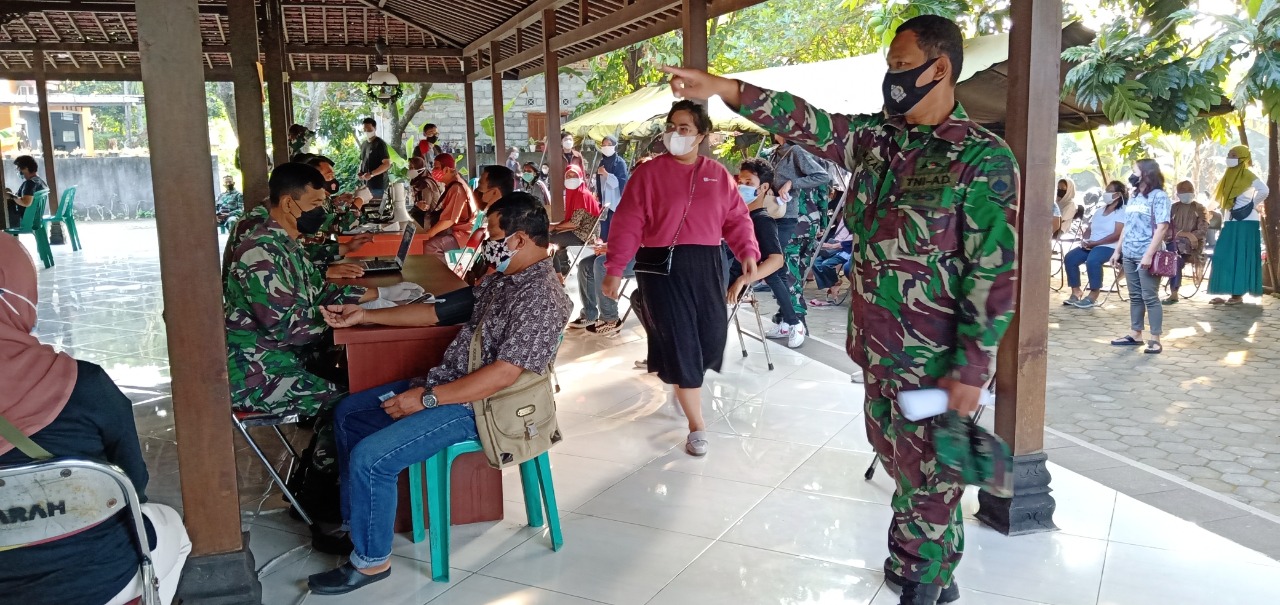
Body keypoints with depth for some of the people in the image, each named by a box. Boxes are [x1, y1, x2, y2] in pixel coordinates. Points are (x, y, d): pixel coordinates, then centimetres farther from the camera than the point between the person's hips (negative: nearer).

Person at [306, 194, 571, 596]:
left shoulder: (542, 298, -21)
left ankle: (372, 560, 2)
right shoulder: (502, 280, 9)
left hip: (475, 406, -10)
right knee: (349, 413, 16)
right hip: (446, 383, 11)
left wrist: (427, 398, -23)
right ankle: (355, 522, 27)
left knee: (369, 457, -20)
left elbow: (503, 374, -27)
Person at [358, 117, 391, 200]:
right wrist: (360, 173, 5)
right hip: (366, 185, 7)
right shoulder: (363, 145, 16)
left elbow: (387, 164, -13)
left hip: (378, 185, -7)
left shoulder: (380, 144, -7)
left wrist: (371, 174, -22)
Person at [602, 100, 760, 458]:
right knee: (679, 343, -3)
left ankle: (684, 381, 42)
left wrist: (748, 252, -8)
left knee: (711, 336, 7)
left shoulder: (718, 175, 7)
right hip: (662, 265, -4)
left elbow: (737, 218, 8)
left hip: (706, 265, 4)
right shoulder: (648, 173, -3)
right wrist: (614, 270, -13)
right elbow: (627, 225, -7)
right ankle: (697, 426, 9)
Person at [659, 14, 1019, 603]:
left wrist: (971, 370, -17)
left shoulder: (983, 158, -14)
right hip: (877, 346, 7)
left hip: (932, 360, -7)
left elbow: (994, 273, -17)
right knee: (895, 455, 21)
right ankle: (909, 557, 41)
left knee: (929, 473, 7)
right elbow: (805, 122, 2)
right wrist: (722, 87, -9)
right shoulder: (875, 138, 6)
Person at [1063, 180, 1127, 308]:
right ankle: (1076, 292, -8)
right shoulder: (1100, 211, 19)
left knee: (1092, 261, -36)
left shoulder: (1122, 212, -5)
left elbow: (1117, 235, -16)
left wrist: (1095, 242, -18)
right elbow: (1088, 229, 18)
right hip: (1091, 245, 8)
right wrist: (1085, 240, -5)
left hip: (1109, 247, -8)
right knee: (1069, 258, -14)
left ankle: (1093, 295, -23)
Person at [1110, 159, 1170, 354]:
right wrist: (1118, 250, 16)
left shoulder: (1159, 196, -8)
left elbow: (1162, 227, -16)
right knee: (1135, 297, 12)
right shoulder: (1134, 197, 15)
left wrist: (1149, 254, -22)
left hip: (1147, 256, -7)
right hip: (1130, 255, 7)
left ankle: (1155, 339, -1)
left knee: (1150, 297, -5)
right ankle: (1135, 334, 18)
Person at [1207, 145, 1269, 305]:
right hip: (1231, 223, 8)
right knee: (1225, 257, 4)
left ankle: (1238, 294, -5)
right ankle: (1229, 292, 6)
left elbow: (1265, 190, -24)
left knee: (1241, 258, -7)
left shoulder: (1247, 175, -9)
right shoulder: (1230, 175, 16)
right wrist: (1224, 219, 10)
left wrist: (1253, 206, -12)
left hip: (1245, 222, -8)